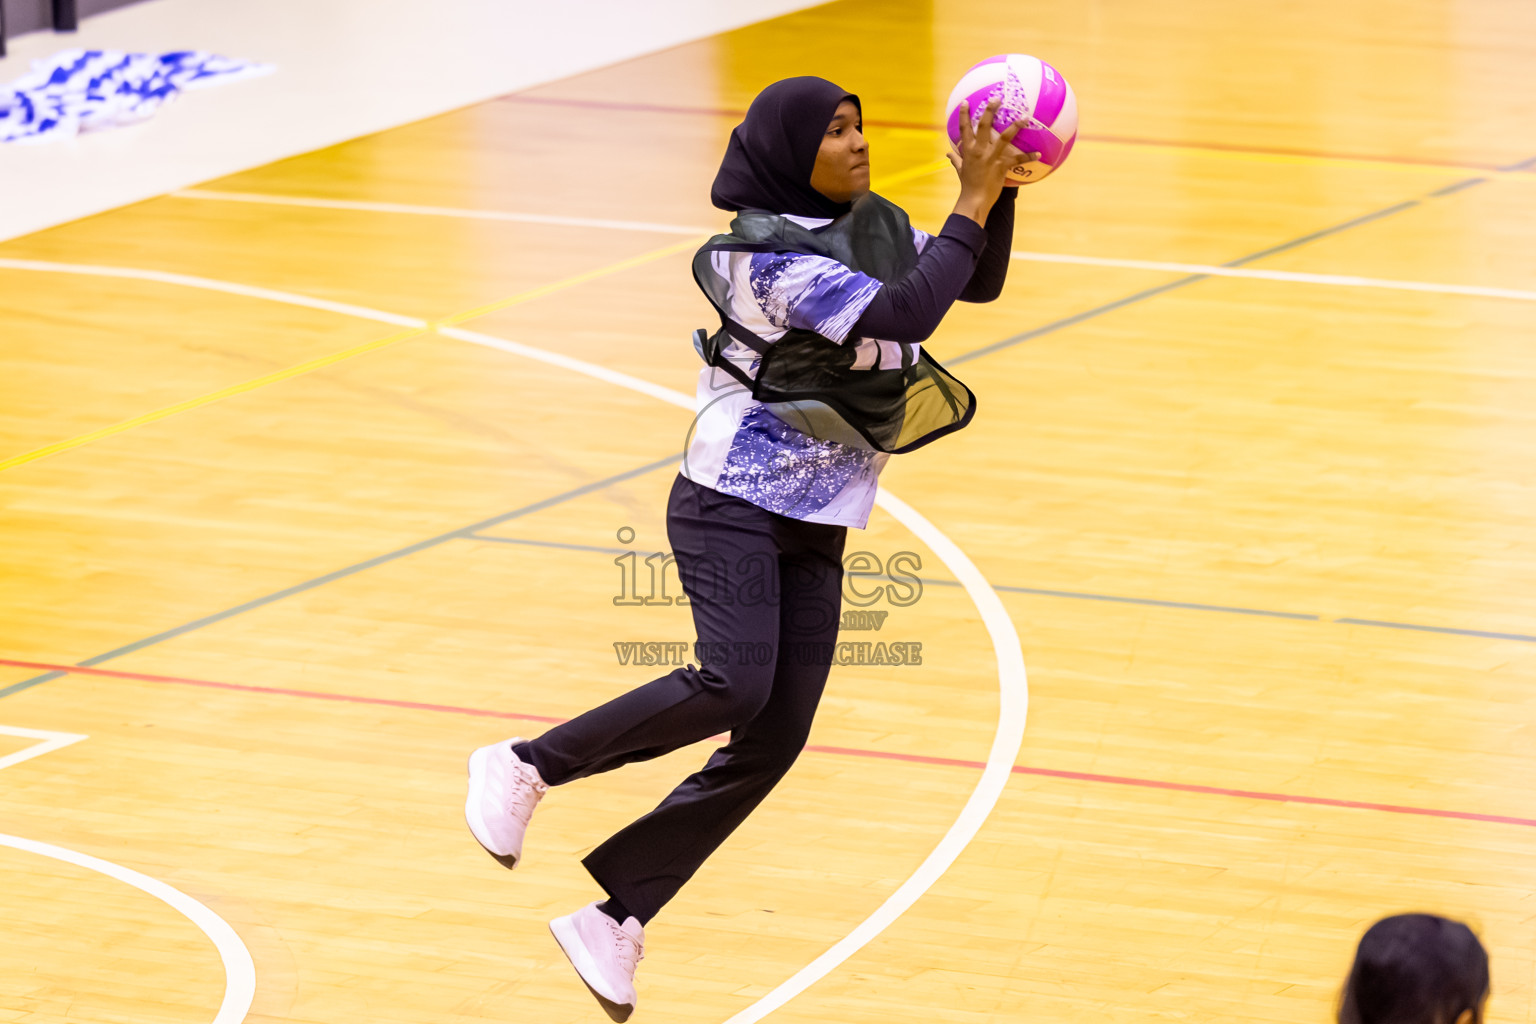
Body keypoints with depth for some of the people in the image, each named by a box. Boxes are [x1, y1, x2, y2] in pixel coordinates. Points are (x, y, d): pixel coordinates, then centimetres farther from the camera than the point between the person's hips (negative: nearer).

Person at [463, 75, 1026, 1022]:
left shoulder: (870, 229, 10)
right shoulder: (768, 254, -16)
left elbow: (980, 280, 14)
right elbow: (903, 317, -25)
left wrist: (994, 192, -2)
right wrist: (971, 206, -20)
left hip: (813, 533, 8)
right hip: (734, 506, -8)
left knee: (774, 742, 0)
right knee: (732, 684, -29)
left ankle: (614, 918, 8)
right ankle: (525, 768, -9)